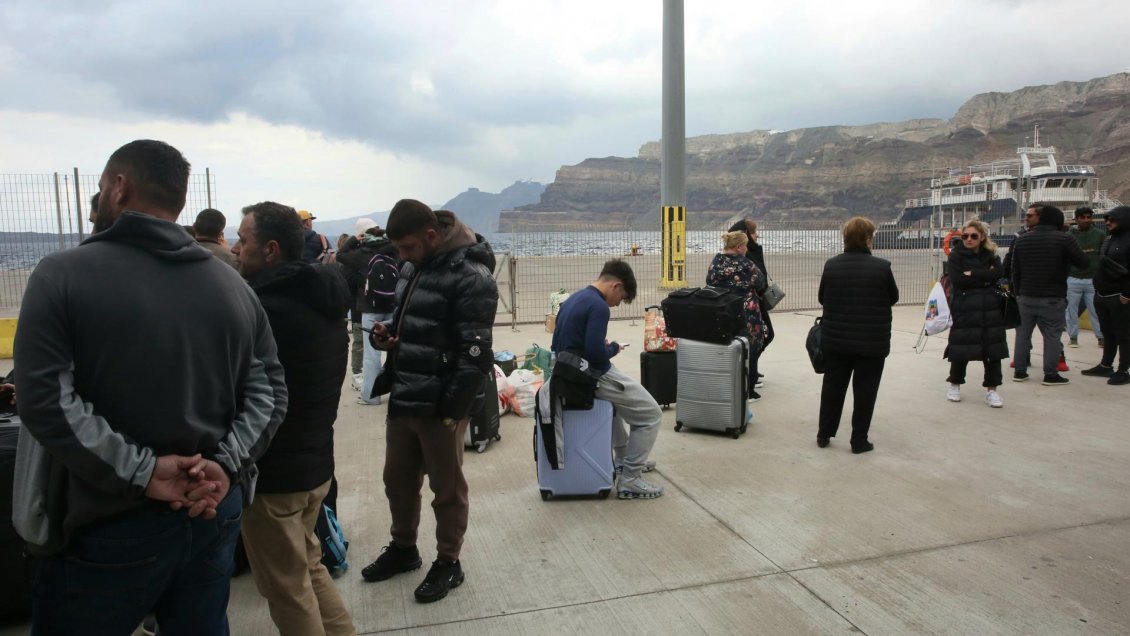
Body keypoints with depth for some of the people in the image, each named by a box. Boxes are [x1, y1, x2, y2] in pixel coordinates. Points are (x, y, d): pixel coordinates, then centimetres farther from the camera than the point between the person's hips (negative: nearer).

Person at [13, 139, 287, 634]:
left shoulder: (62, 274, -9)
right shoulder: (232, 285, 4)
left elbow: (45, 399, -18)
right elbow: (269, 389, 0)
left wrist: (140, 472, -18)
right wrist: (226, 466, -9)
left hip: (109, 528, -4)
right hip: (214, 512, 5)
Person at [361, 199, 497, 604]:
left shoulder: (471, 276, -17)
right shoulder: (412, 266, 10)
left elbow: (475, 352, -20)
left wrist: (452, 409, -19)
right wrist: (387, 331, 1)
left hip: (438, 404, -8)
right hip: (401, 398, 8)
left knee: (446, 486, 9)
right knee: (397, 479, 20)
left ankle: (448, 563, 26)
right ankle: (403, 547, 40)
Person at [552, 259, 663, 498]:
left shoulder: (572, 299, 10)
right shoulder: (598, 306, -19)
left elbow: (558, 345, 15)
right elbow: (596, 353, -27)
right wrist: (613, 348, -6)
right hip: (591, 377, -10)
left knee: (619, 396, 36)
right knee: (651, 414, 1)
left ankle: (623, 458, 43)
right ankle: (629, 481, 1)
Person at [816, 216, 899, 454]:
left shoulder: (831, 265, -5)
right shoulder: (881, 266, -12)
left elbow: (821, 298, 5)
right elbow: (893, 298, 2)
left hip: (836, 339, 3)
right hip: (872, 342, -3)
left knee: (832, 386, 13)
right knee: (864, 390, 6)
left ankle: (824, 434, 21)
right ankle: (859, 440, 11)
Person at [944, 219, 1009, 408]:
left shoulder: (990, 255, 10)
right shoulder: (956, 255, 0)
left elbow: (999, 273, -8)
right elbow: (957, 280, -14)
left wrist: (973, 274, -16)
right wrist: (985, 277, -10)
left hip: (990, 308, 3)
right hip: (964, 308, -3)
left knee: (993, 349, 2)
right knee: (961, 348, 1)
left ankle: (991, 389, 11)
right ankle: (954, 384, 22)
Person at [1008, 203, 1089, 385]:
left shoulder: (1021, 240, 2)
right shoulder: (1063, 239, -10)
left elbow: (1015, 270, 6)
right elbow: (1084, 262, -4)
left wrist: (1017, 292, 14)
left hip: (1026, 296, 4)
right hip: (1053, 298, -3)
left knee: (1023, 334, 11)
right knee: (1052, 336, 3)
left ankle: (1020, 371, 15)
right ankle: (1050, 375, 6)